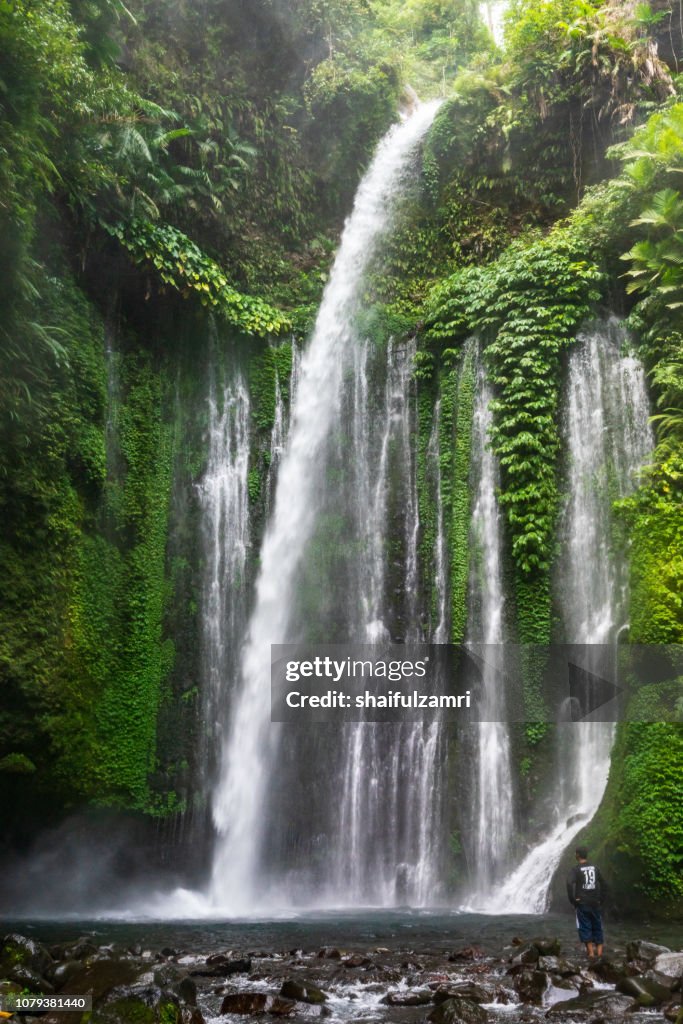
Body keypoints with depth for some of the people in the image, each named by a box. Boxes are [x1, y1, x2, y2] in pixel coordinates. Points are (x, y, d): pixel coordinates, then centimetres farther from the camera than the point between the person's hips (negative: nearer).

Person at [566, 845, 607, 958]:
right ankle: (599, 951, 10)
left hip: (582, 903, -4)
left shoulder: (576, 869, -7)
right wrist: (601, 900, 15)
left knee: (585, 927, 3)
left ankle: (590, 952, 0)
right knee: (597, 927, 12)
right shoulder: (595, 868, 8)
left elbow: (569, 884, -22)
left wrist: (572, 900, -12)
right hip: (595, 903, 4)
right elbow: (603, 885, 13)